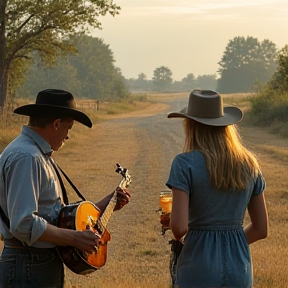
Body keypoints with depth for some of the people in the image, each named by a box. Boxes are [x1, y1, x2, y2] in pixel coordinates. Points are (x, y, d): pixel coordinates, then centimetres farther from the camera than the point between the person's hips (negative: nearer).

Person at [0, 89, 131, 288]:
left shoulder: (41, 155, 13)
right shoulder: (26, 157, -19)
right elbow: (24, 224, -27)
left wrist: (104, 206, 15)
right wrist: (76, 238, -21)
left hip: (48, 264, 10)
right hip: (30, 269, -10)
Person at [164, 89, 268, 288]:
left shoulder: (186, 163, -10)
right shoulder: (249, 164, 5)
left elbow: (179, 227, -17)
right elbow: (261, 229, 9)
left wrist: (180, 238, 5)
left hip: (199, 271, -5)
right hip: (240, 270, 5)